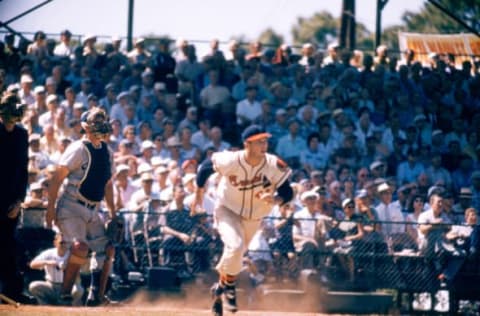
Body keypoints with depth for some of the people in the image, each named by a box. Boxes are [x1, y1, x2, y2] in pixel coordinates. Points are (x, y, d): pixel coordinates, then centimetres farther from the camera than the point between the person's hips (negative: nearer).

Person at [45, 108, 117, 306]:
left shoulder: (107, 153, 12)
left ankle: (96, 296, 13)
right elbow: (57, 179, -14)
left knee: (106, 249, 5)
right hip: (71, 208, -8)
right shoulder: (78, 150, -12)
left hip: (92, 210, 8)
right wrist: (51, 208, -20)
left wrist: (112, 214, 19)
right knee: (80, 247, -25)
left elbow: (108, 185, 22)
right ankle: (65, 293, -15)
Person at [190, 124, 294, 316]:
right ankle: (228, 286, -4)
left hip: (253, 218, 3)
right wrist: (198, 195, 2)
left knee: (234, 256, 16)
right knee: (235, 246, -28)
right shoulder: (230, 161, -27)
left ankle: (220, 289, 42)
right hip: (227, 211, -3)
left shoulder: (274, 166, -23)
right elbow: (205, 167, -8)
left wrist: (274, 199, -39)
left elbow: (287, 192, -16)